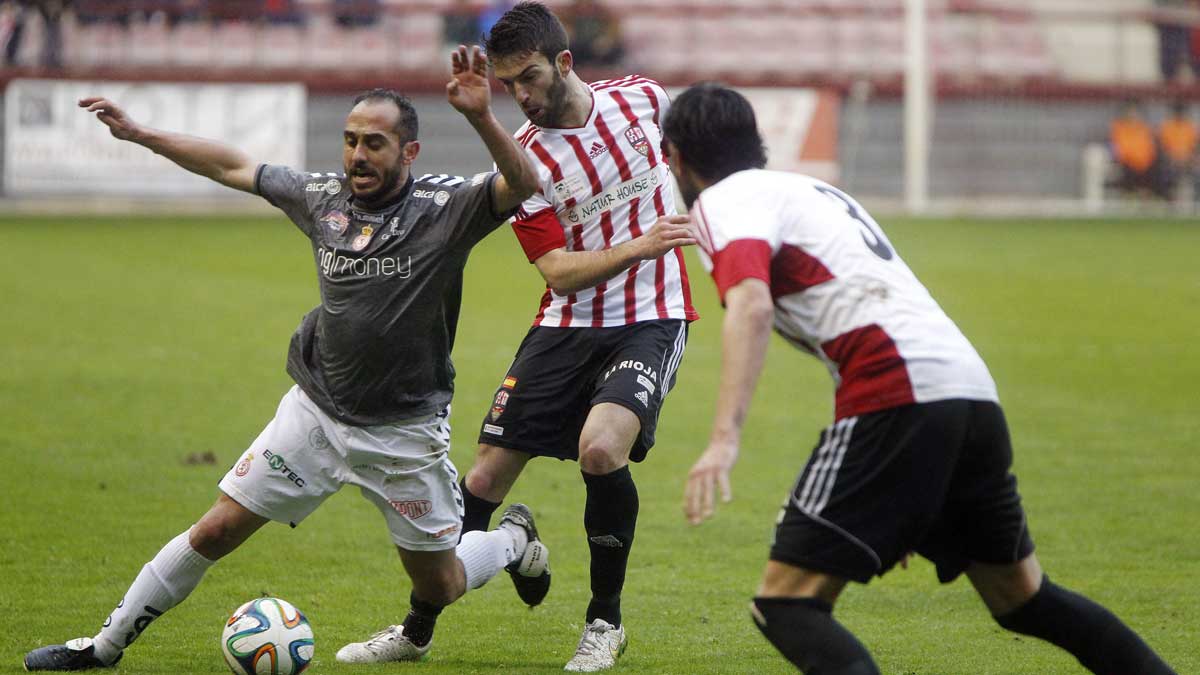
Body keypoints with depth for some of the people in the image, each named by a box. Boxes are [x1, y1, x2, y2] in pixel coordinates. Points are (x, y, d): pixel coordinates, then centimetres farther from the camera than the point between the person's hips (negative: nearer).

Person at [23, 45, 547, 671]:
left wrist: (480, 117, -49)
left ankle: (514, 537, 42)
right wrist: (137, 132, 13)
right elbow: (233, 166, 11)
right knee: (217, 530, 1)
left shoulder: (445, 207, -15)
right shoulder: (323, 197, -1)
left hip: (405, 432, -3)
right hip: (316, 410, 3)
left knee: (440, 583, 9)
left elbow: (522, 183, -33)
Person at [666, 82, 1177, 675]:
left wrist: (724, 438, -29)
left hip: (898, 397, -9)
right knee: (1025, 601, 24)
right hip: (975, 387, 9)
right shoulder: (810, 188, 31)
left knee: (786, 606, -8)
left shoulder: (722, 203, 4)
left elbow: (749, 305, -17)